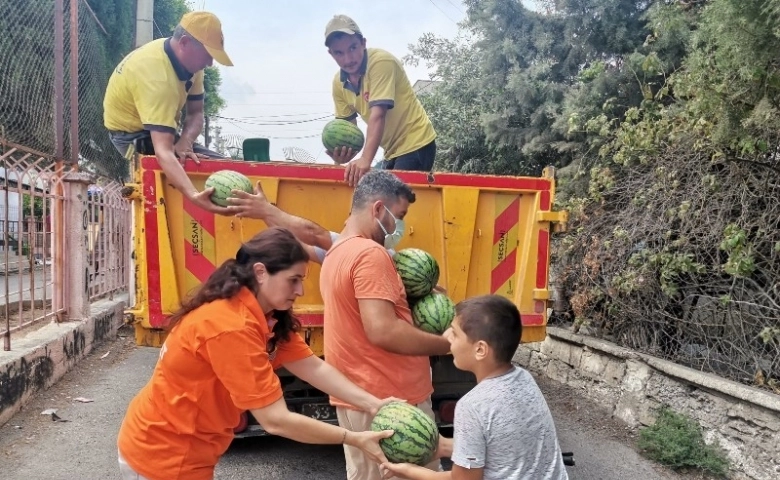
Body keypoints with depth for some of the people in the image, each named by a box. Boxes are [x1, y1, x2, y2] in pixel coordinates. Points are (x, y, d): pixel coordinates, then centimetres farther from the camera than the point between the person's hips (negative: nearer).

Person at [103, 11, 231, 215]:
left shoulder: (189, 59, -9)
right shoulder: (156, 76, -36)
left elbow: (196, 112, -3)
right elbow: (163, 152, -45)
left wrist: (184, 143, -27)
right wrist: (194, 196, -60)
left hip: (158, 128, 8)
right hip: (134, 136, -8)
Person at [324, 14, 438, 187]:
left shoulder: (381, 61, -20)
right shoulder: (339, 83, 1)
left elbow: (378, 114, -29)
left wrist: (365, 160, -39)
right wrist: (342, 152, -19)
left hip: (415, 144, -7)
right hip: (392, 150, 7)